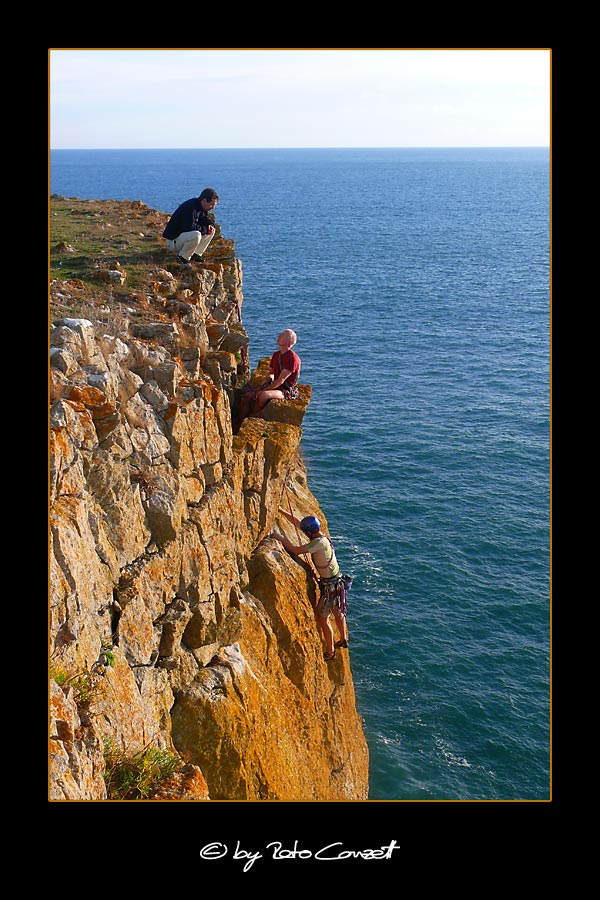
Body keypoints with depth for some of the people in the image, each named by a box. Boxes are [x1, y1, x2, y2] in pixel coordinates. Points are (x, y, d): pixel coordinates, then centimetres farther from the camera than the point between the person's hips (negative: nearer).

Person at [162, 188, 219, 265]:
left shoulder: (201, 207, 2)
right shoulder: (190, 207, -27)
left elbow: (204, 219, 16)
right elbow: (189, 227, -34)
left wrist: (210, 225, -8)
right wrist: (205, 230, -22)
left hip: (184, 235, 9)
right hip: (173, 240, -9)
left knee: (211, 231, 2)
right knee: (195, 235, -37)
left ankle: (196, 254, 4)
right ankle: (183, 257, -16)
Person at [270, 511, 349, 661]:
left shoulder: (319, 542, -27)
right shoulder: (320, 535, 0)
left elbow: (296, 551, -30)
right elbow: (298, 524, 10)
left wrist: (280, 538, -20)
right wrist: (282, 512, 11)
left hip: (331, 585, -9)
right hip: (337, 581, 9)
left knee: (323, 618, 4)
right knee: (338, 612, 26)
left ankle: (330, 652, 15)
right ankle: (343, 640, 45)